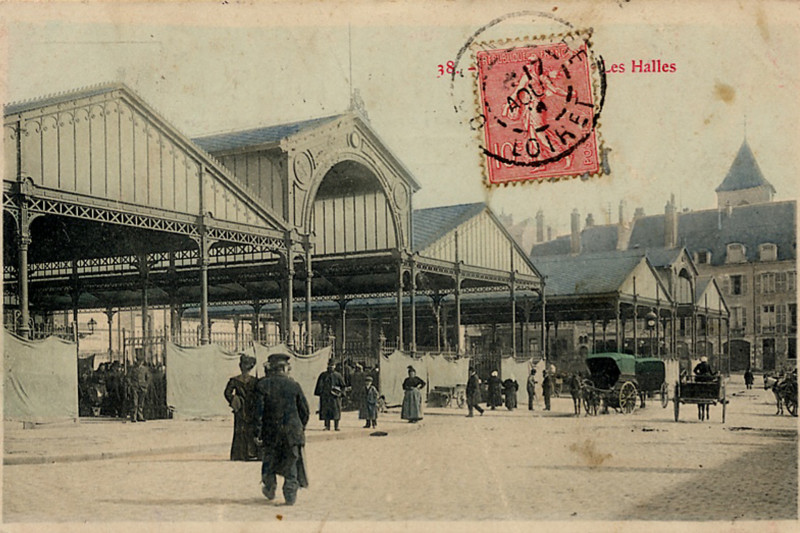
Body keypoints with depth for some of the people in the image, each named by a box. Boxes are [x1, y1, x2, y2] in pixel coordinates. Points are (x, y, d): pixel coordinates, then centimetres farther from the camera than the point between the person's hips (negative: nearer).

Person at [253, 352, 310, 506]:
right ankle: (290, 495, 5)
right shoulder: (293, 385, -3)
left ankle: (269, 490, 33)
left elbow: (258, 410, -10)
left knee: (269, 460, 19)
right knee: (291, 462, 8)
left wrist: (257, 432, -5)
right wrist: (301, 427, 19)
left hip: (270, 431, 0)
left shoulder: (263, 385, -7)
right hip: (292, 431, 0)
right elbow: (304, 410, 4)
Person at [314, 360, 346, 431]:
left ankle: (336, 426, 6)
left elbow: (343, 385, 6)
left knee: (336, 411, -1)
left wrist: (340, 393, -8)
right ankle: (327, 426, 5)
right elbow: (319, 385, 10)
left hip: (335, 396, -1)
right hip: (325, 396, 1)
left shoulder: (338, 375, 4)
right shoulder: (323, 375, 7)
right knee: (325, 411, 0)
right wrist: (319, 393, 1)